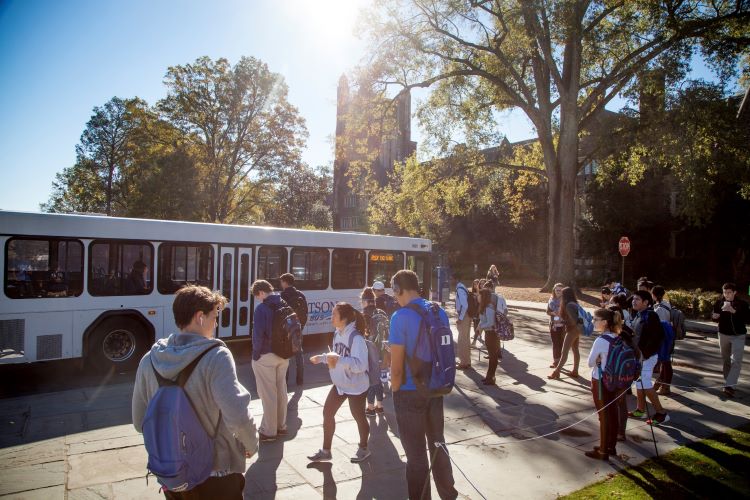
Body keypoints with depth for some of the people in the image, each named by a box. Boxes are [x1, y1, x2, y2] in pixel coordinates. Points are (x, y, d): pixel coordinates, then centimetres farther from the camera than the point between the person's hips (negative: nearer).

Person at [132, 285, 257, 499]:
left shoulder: (150, 359, -5)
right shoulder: (216, 356, -22)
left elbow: (140, 422, 3)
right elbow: (238, 417, -28)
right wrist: (251, 445, -8)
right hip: (216, 476, -4)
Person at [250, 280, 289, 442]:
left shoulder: (262, 308, -17)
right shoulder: (285, 306, 5)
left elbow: (258, 333, -21)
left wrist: (256, 354, -9)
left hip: (265, 356, -7)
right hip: (283, 355, 7)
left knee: (267, 394, 3)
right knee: (281, 390, 17)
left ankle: (269, 431, 12)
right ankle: (281, 426, 29)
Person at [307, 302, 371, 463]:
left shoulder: (356, 337, -26)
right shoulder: (338, 333, 1)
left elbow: (360, 364, -33)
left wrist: (338, 359, -39)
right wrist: (322, 357, 3)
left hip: (356, 386, -8)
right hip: (339, 384, 8)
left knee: (359, 417, 12)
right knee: (327, 413, 11)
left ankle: (363, 449, 37)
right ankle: (325, 451, 27)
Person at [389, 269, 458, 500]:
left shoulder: (401, 317, -20)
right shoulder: (440, 313, 0)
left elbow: (397, 366, -18)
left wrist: (396, 390, -2)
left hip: (410, 394, -6)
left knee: (416, 454, 8)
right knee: (438, 444, 23)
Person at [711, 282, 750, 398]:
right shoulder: (719, 303, -1)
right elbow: (714, 316, 11)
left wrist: (734, 311, -28)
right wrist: (714, 316, -13)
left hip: (738, 336, -3)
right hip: (723, 334, 3)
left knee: (736, 361, -11)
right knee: (725, 360, 13)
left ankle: (730, 386, -16)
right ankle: (729, 383, 26)